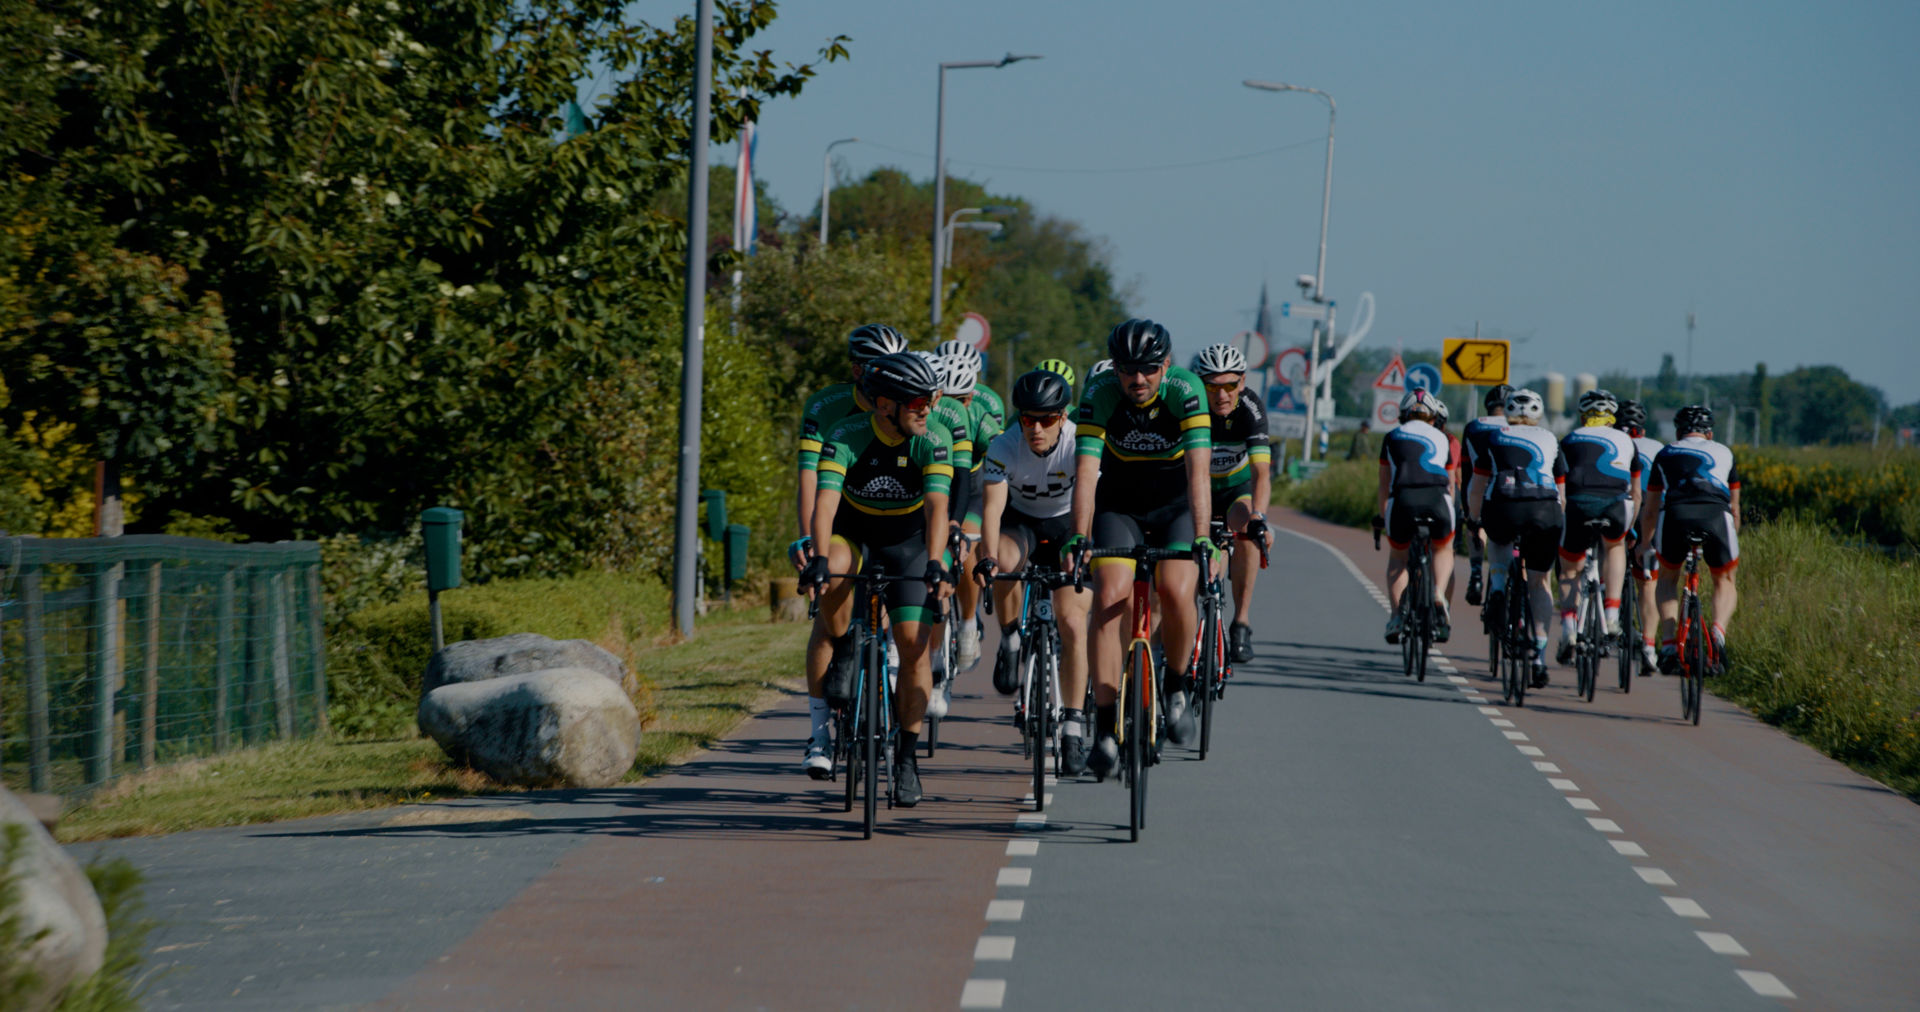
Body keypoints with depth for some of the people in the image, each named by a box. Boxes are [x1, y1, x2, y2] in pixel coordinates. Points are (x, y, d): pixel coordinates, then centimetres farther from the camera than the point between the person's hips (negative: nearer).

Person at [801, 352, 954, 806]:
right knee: (834, 573, -37)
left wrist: (935, 565, -48)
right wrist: (819, 558, -52)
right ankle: (845, 654, -10)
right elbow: (825, 500, -36)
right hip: (852, 535, -1)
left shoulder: (932, 443, -22)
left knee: (914, 646, -10)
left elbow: (936, 507, -33)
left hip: (908, 543, 1)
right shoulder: (845, 437, -26)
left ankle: (906, 756, 2)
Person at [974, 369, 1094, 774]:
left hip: (1068, 525, 0)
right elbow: (992, 505, -34)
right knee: (1005, 563, -36)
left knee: (1072, 625, -13)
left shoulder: (1080, 442, -27)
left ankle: (1073, 725, -3)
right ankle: (1010, 642, -10)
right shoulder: (1003, 447, -25)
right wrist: (988, 558, -51)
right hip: (1021, 523, 0)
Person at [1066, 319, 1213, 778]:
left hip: (1176, 505, -1)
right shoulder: (1100, 395, -22)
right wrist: (1079, 539, -41)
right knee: (1110, 598, -19)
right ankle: (1105, 730, -16)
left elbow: (1198, 472, -33)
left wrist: (1202, 541, -43)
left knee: (1176, 593, -25)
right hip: (1119, 505, 1)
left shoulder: (1185, 391, -25)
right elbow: (1086, 472, -29)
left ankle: (1176, 686, 4)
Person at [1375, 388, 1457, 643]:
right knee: (1443, 550, 29)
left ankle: (1397, 613, 7)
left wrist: (1381, 517, 45)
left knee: (1397, 559, 25)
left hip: (1403, 499, 0)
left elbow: (1384, 485, 32)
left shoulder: (1392, 436, 25)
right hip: (1437, 498, 0)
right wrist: (1447, 515, 49)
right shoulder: (1441, 439, 27)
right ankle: (1439, 596, 4)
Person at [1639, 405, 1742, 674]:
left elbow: (1650, 512, 36)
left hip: (1675, 515, 0)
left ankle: (1669, 644, 9)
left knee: (1667, 578, 26)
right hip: (1716, 516, 0)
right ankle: (1718, 634, -5)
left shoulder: (1666, 454, 30)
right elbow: (1735, 509, 38)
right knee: (1725, 581, 23)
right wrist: (1732, 545, 52)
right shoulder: (1724, 453, 32)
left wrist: (1644, 547, 50)